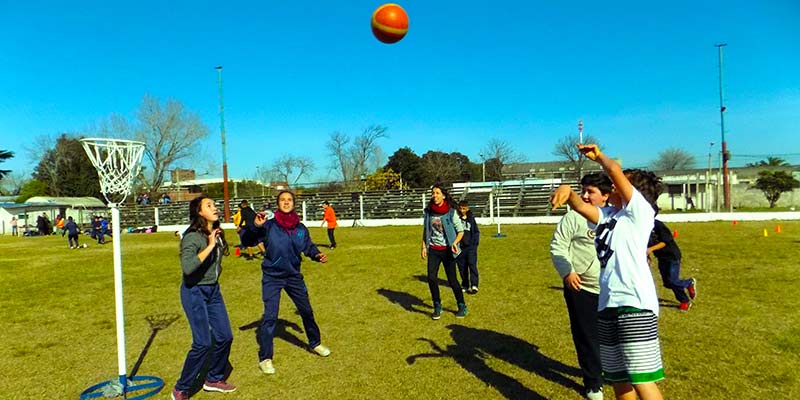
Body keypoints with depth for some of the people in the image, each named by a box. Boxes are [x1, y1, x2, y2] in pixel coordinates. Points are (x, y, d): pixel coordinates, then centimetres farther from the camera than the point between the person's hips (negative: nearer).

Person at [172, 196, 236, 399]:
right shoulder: (192, 236, -20)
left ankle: (214, 379, 30)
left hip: (213, 290, 8)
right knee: (203, 343, -10)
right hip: (194, 292, -7)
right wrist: (209, 246, -33)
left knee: (225, 337, 9)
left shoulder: (217, 233, 2)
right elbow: (187, 268, -36)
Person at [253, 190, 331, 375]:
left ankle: (315, 343, 39)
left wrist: (318, 255, -14)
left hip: (294, 276, 4)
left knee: (307, 311, 16)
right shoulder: (269, 225, -15)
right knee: (270, 316, -9)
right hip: (272, 277, -4)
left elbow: (309, 247, 6)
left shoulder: (301, 228, -5)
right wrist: (256, 226, -37)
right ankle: (265, 358, 7)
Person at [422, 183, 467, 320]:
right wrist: (424, 247, 6)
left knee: (452, 280, 0)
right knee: (431, 278, -8)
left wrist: (455, 242, -21)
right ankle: (437, 306, 11)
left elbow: (461, 231, -3)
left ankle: (462, 306, 21)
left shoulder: (451, 212, -9)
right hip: (433, 250, 3)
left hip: (447, 250, -3)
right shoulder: (428, 211, 2)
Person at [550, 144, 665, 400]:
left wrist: (598, 156, 9)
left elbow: (615, 170, -8)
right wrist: (567, 190, -13)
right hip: (607, 305, 7)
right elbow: (580, 206, 6)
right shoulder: (607, 215, 20)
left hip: (635, 304, -7)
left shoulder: (640, 211, 1)